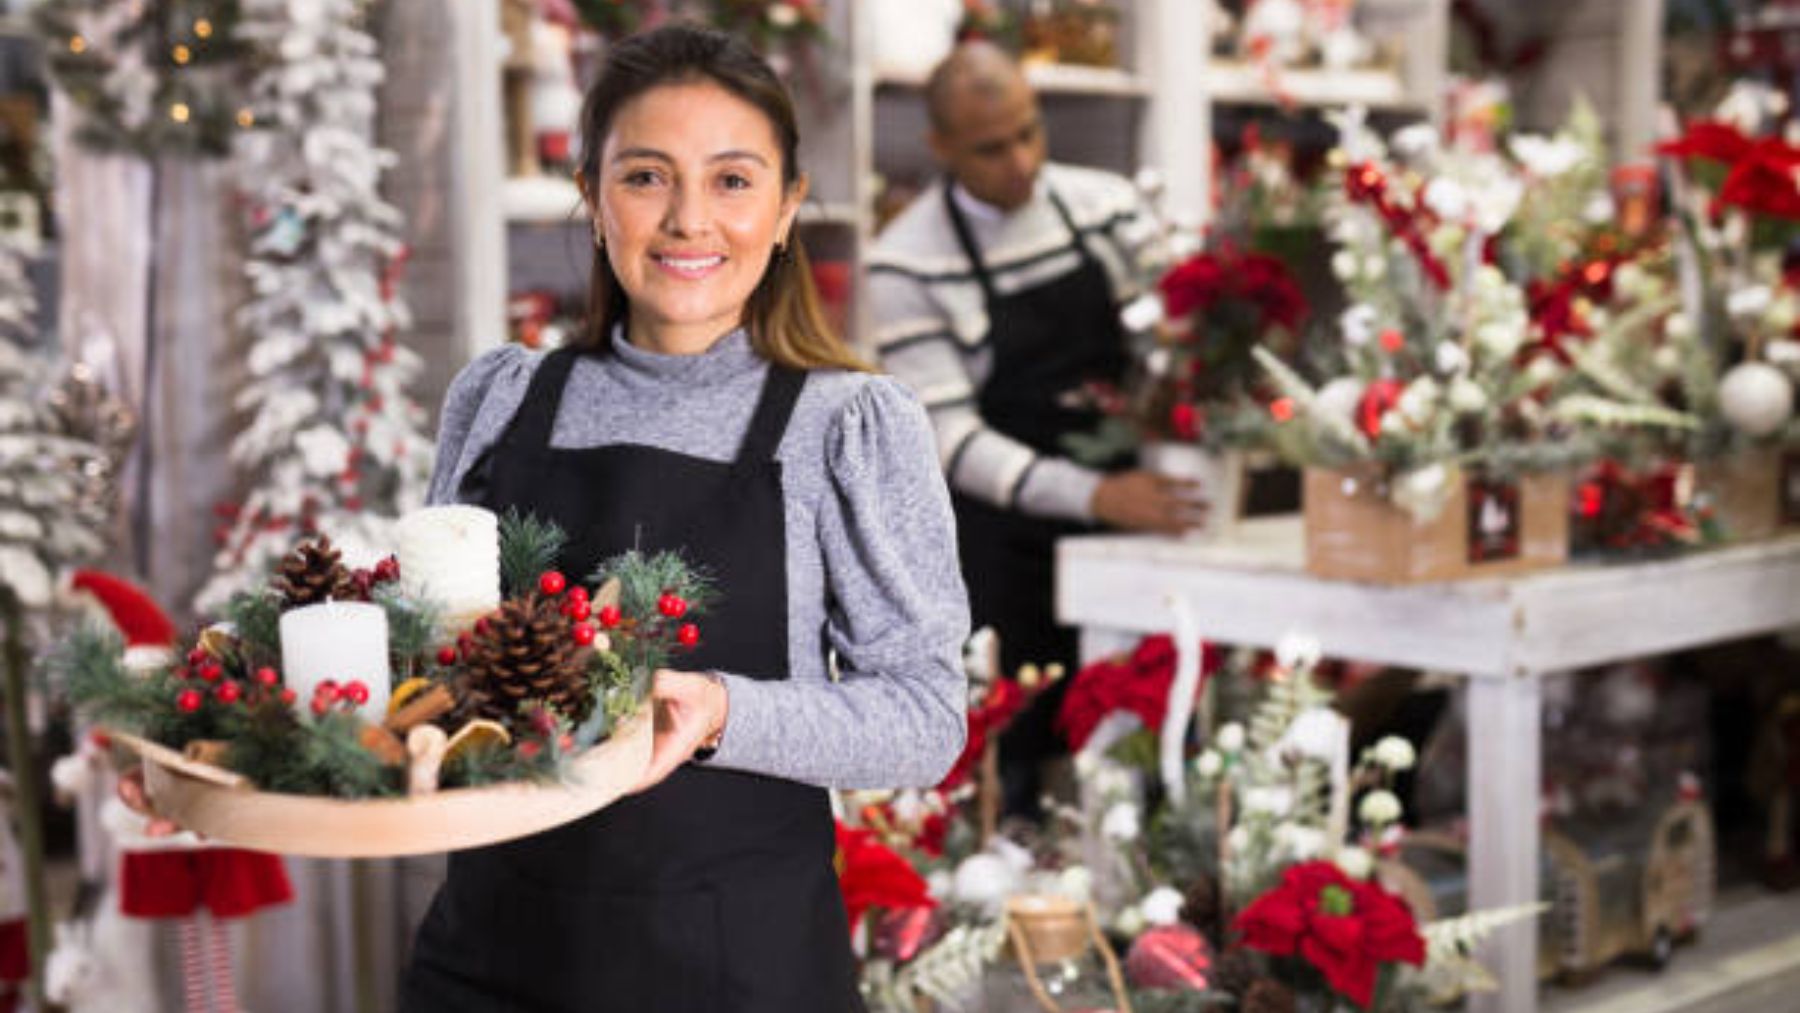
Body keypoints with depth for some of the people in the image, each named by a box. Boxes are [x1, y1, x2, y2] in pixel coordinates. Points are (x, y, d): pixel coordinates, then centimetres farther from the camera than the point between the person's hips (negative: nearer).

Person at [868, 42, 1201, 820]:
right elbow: (953, 440, -15)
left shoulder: (1107, 207, 2)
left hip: (1127, 508, 4)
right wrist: (1094, 495, -27)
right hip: (1004, 543, -3)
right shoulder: (906, 265, -10)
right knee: (1011, 763, 1)